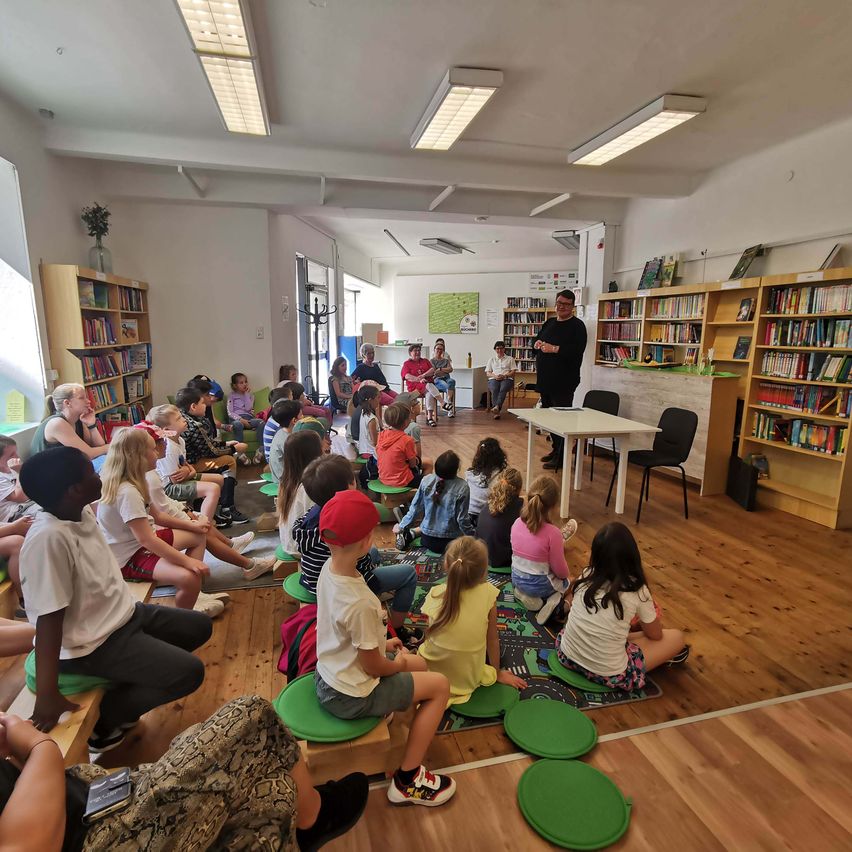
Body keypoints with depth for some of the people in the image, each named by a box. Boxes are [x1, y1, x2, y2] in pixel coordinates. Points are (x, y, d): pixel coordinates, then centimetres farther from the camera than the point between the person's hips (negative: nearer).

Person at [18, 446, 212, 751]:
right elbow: (48, 620, -27)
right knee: (189, 672, -16)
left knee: (200, 626, 14)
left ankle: (126, 692, 17)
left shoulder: (82, 513, -4)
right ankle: (104, 718, 6)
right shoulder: (48, 539, -29)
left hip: (122, 614, 9)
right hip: (93, 643, -9)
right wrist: (47, 695, -22)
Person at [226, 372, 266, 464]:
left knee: (261, 422, -30)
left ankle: (260, 450, -33)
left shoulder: (250, 395, 21)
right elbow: (230, 412, 0)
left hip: (248, 418, 3)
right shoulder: (232, 396, 13)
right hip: (236, 418, -3)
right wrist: (241, 419, -16)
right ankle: (240, 453, -42)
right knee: (238, 424, -41)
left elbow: (248, 408, 2)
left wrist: (246, 394, 2)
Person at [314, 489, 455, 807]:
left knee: (419, 664, 20)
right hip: (349, 696, -8)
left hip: (327, 676, 8)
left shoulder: (329, 569, -11)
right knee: (439, 685, 4)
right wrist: (399, 663, -1)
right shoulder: (360, 603, -35)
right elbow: (373, 667, -20)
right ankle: (407, 780, 13)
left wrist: (380, 642, 9)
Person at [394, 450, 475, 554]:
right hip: (450, 542, -4)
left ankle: (410, 534, 8)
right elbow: (462, 519, -15)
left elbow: (415, 508, -4)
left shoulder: (426, 481, -13)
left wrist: (401, 526, 11)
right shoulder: (462, 488, -22)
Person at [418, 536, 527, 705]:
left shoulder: (436, 593, -18)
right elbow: (492, 640, -9)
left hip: (431, 673, 1)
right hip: (468, 680, 0)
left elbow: (429, 635, -8)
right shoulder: (488, 593, -20)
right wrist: (497, 673, 9)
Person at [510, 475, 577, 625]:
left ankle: (523, 594, 9)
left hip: (516, 580, 4)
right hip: (540, 585, -4)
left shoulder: (517, 523, -12)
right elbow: (561, 571, -18)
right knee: (570, 580, 30)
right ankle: (556, 598, -1)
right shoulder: (552, 533, -28)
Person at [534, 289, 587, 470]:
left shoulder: (577, 325, -6)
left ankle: (561, 457, 0)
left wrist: (554, 349, -22)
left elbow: (577, 350, -20)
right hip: (545, 379, 8)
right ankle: (555, 449, 29)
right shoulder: (549, 323, 16)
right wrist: (538, 344, 0)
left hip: (564, 382, -8)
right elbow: (537, 341, 24)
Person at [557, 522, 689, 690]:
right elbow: (655, 635, 4)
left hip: (567, 657, 5)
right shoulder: (637, 591, -15)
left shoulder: (586, 576, -4)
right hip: (607, 675, -4)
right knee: (676, 637, 11)